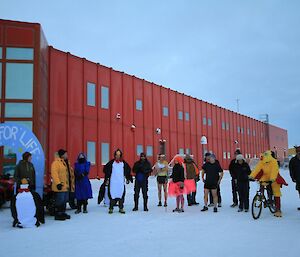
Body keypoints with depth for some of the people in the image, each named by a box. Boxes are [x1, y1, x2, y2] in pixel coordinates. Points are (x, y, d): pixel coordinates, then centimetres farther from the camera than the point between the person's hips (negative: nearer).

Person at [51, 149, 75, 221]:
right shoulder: (56, 163, -13)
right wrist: (58, 183, -29)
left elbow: (70, 173, 26)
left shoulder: (66, 162, 16)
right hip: (60, 186, -9)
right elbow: (54, 173, -22)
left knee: (64, 201, 16)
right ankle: (58, 215, 4)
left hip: (66, 186, 9)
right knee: (60, 201, -5)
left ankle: (62, 213, 26)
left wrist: (72, 183, 27)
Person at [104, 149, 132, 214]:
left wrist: (128, 178, 13)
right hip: (113, 181, -1)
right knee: (112, 194, -2)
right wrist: (107, 178, 3)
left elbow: (128, 170, 16)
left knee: (121, 194, 2)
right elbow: (105, 169, 6)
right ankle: (111, 208, 7)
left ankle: (121, 208, 12)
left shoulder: (124, 163, 5)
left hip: (121, 182, 2)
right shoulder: (111, 162, 0)